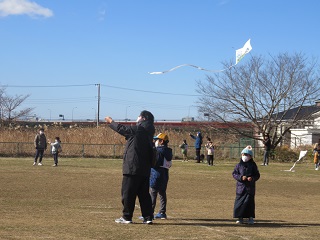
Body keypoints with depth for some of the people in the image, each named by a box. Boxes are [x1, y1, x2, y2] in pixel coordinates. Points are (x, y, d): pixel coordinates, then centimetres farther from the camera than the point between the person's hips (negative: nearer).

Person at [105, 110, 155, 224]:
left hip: (132, 168, -8)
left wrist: (111, 122, 18)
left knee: (128, 193, 1)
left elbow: (121, 129, 1)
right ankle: (148, 217, 8)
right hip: (145, 169, 8)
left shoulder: (138, 129, -11)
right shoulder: (148, 132, 13)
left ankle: (127, 217, 5)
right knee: (144, 193, 10)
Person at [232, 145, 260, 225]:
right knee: (239, 202, 0)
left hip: (250, 187, -1)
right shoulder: (239, 165, 4)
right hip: (241, 186, 1)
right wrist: (241, 177, -13)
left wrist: (252, 178, -16)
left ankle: (251, 217, 10)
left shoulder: (253, 165, 2)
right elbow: (234, 174, 3)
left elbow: (257, 175, 4)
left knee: (250, 202, 0)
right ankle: (240, 217, 9)